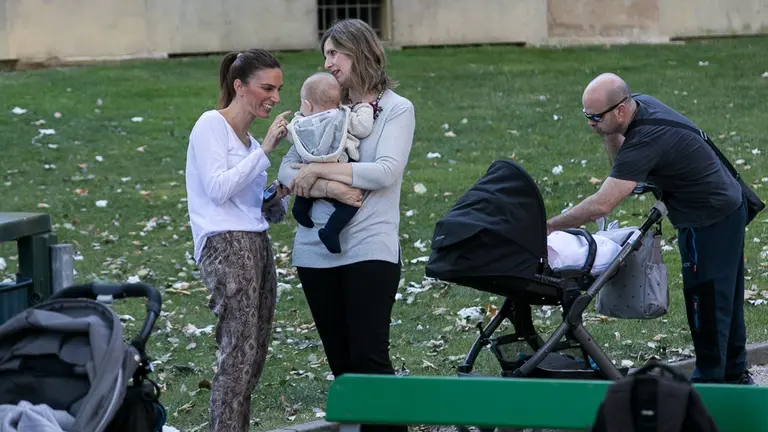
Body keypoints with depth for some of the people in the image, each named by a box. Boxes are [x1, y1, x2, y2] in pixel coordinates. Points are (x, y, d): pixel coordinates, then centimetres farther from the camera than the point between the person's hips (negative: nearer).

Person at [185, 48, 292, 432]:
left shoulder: (250, 141, 21)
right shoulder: (211, 125, -2)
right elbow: (218, 189, -14)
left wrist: (281, 196, 3)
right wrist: (264, 150, -13)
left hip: (257, 246, 8)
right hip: (226, 246, -8)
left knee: (253, 357, 2)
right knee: (239, 354, -16)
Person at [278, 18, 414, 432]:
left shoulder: (396, 109, 2)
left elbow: (386, 171, -14)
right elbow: (287, 173, 4)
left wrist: (318, 170, -10)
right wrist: (329, 188, -15)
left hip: (369, 249, -5)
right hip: (315, 251, 5)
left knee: (369, 359, -10)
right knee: (340, 362, 8)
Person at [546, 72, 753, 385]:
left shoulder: (647, 139, -31)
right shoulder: (641, 103, -2)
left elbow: (602, 204, -34)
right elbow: (620, 166, 8)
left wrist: (549, 226, -28)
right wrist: (609, 135, -11)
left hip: (709, 219, -10)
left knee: (706, 300, -2)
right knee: (726, 295, 18)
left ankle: (710, 378, 6)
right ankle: (735, 373, 29)